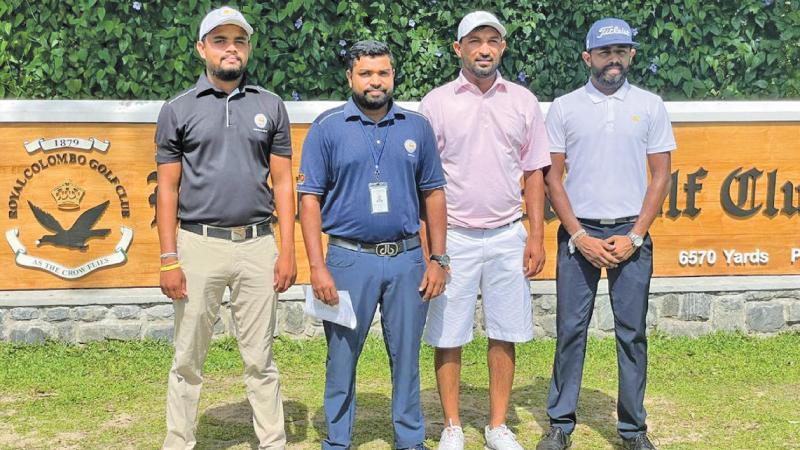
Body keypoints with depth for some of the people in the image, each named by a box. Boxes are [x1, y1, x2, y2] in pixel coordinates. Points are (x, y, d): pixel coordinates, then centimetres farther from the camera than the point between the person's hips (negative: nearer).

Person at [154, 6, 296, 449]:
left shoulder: (270, 106, 9)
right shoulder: (178, 110, 5)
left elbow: (282, 181, 8)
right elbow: (168, 187, 3)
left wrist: (287, 250, 0)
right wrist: (168, 259, -5)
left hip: (258, 245, 1)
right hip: (199, 245, -1)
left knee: (259, 359, 8)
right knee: (188, 359, 7)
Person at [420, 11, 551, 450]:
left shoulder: (523, 101, 6)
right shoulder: (436, 102, 0)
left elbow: (533, 173, 8)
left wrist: (536, 236, 2)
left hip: (508, 236, 2)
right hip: (453, 237, -2)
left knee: (505, 335, 7)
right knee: (448, 335, 4)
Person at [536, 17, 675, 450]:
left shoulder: (650, 106, 6)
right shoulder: (564, 107, 4)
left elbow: (661, 176, 4)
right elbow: (552, 177, 2)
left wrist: (635, 236, -6)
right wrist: (580, 237, -7)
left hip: (631, 234, 1)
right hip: (579, 234, 0)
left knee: (632, 332, 4)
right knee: (570, 329, 2)